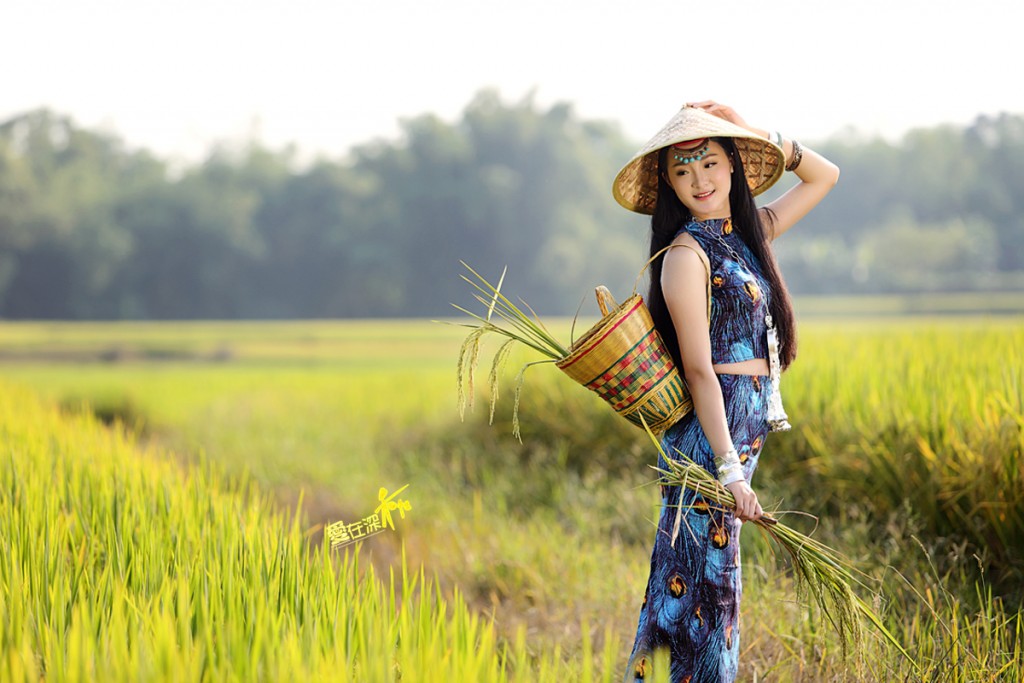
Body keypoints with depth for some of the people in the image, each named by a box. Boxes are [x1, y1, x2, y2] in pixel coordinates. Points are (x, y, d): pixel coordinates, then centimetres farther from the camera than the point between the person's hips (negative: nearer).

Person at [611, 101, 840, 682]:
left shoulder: (749, 234, 11)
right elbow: (698, 370, -17)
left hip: (746, 425, 8)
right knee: (703, 573, -4)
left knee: (715, 571, 13)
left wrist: (752, 132, 10)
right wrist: (730, 471, -23)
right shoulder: (685, 253, -12)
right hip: (710, 428, -8)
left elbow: (825, 176, 24)